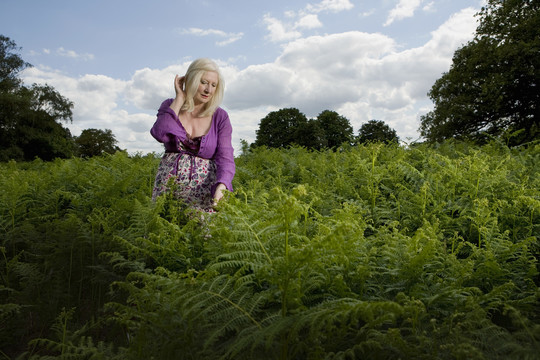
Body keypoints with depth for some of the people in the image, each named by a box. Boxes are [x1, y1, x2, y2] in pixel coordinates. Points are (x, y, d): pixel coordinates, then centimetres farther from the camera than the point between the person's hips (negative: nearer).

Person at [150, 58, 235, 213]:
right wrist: (180, 99, -8)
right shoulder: (170, 106, 5)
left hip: (205, 192, -1)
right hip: (168, 187, 1)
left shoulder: (220, 117, 0)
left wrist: (221, 186, -29)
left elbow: (225, 158, -9)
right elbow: (160, 134, -16)